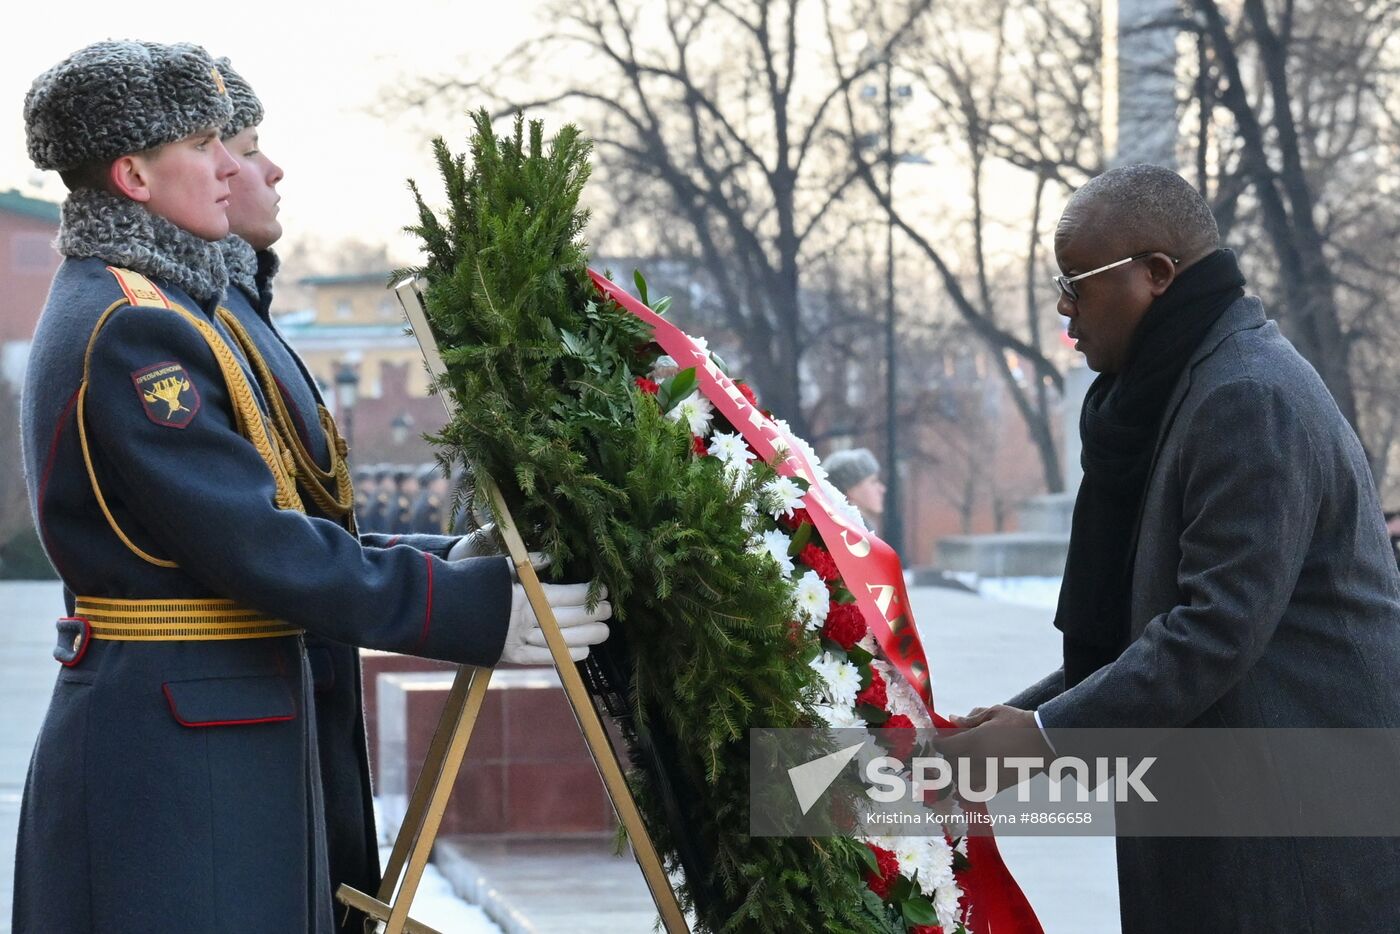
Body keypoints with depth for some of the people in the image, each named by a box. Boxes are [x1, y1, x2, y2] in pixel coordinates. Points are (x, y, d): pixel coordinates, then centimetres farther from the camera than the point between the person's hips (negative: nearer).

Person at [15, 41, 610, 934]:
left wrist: (446, 566, 12)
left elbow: (232, 517, 16)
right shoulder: (130, 331, -17)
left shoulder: (146, 305, 15)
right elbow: (257, 547, -21)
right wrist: (477, 608, -17)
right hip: (171, 750, -10)